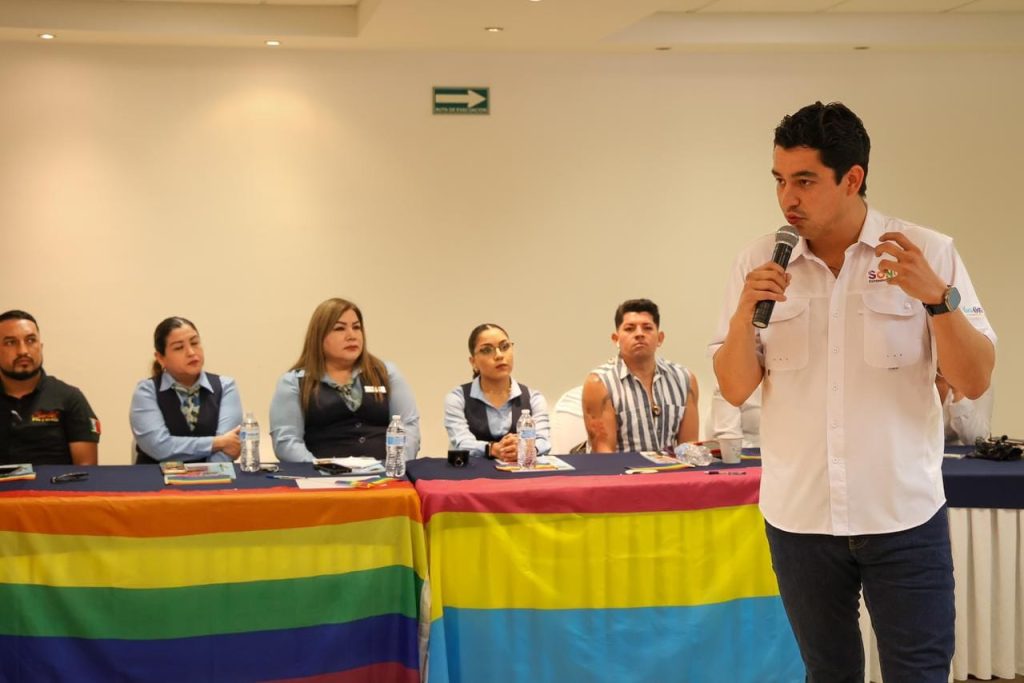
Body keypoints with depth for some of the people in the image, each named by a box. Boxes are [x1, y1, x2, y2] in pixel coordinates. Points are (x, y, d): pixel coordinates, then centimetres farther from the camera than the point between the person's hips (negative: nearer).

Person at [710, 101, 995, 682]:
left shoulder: (930, 254, -5)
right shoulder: (760, 263, 1)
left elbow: (975, 382, -6)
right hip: (799, 518, 2)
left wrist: (937, 296, -21)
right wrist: (745, 310, -15)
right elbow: (736, 389, 2)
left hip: (904, 517, -2)